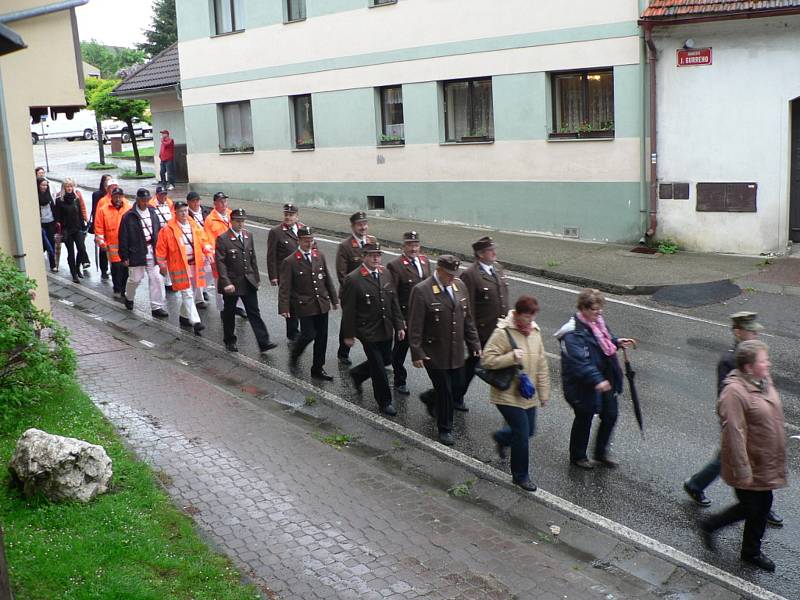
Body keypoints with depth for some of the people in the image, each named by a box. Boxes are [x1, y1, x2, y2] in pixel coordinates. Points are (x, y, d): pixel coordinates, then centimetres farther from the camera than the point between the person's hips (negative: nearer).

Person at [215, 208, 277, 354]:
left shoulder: (248, 236, 7)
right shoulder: (223, 239, -12)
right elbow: (220, 263, -15)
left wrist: (256, 278, 11)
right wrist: (226, 283, -20)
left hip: (249, 282, 4)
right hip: (232, 283, -4)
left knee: (254, 313, 1)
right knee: (229, 313, 11)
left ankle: (263, 343, -1)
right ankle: (229, 342, 27)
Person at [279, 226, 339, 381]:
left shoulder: (319, 257, 7)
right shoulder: (290, 262, -9)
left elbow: (327, 280, 14)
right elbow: (284, 287, -10)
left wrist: (334, 299, 14)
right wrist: (284, 308, -17)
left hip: (322, 304, 5)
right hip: (304, 305, -5)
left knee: (322, 337, 8)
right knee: (309, 335, -8)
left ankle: (318, 369, 20)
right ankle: (295, 351, 25)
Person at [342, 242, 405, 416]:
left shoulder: (385, 275, 4)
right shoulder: (353, 280, -16)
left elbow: (394, 302, 10)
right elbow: (348, 310, -13)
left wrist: (399, 325, 5)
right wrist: (348, 335, -10)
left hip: (386, 330, 7)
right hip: (368, 332, -7)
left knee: (386, 360, 18)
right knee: (379, 368, 1)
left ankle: (357, 374, 43)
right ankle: (384, 402, 18)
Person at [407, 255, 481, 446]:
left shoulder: (459, 285, 3)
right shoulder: (422, 291, -16)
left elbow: (467, 319, 11)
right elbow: (415, 326, -15)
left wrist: (474, 343, 9)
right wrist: (417, 353, -18)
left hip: (456, 352, 6)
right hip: (434, 354, -6)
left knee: (458, 389, 13)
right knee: (445, 392, 2)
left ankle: (430, 400, 42)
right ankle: (445, 429, 21)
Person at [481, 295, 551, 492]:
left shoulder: (535, 332, 4)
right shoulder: (502, 333, -16)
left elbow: (542, 365, 10)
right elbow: (487, 360, -20)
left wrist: (544, 393, 11)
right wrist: (511, 357, -30)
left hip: (529, 395, 7)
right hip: (508, 396, -7)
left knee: (528, 431, 16)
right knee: (522, 434, -4)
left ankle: (502, 437, 47)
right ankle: (520, 475, 15)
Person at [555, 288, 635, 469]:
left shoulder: (597, 321, 2)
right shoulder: (572, 333, -26)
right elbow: (579, 361, -32)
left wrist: (616, 342, 3)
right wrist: (596, 380, -38)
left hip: (604, 380, 8)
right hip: (583, 386, -8)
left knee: (610, 415, 16)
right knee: (584, 420, 10)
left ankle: (601, 453, 37)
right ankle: (577, 456, 34)